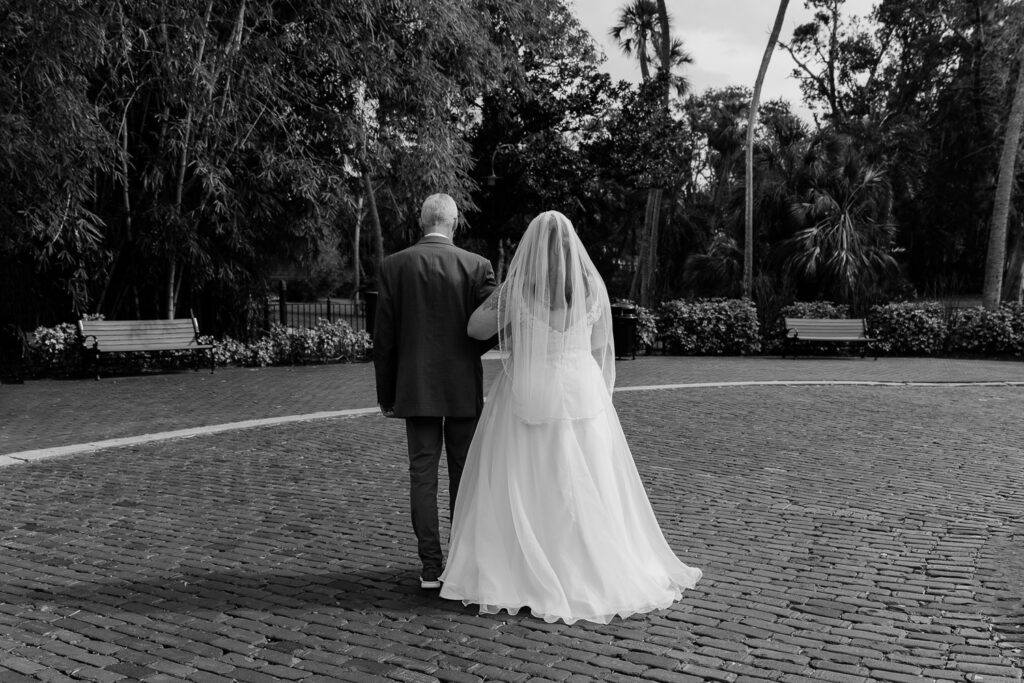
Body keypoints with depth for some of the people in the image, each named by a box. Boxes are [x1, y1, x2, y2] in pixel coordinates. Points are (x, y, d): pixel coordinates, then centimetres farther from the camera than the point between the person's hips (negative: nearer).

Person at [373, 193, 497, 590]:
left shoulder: (394, 266, -2)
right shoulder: (476, 266, -4)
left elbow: (384, 337, -1)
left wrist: (386, 393, 7)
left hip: (416, 388, 0)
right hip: (464, 389, 0)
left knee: (422, 475, 5)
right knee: (464, 475, 10)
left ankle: (431, 567, 6)